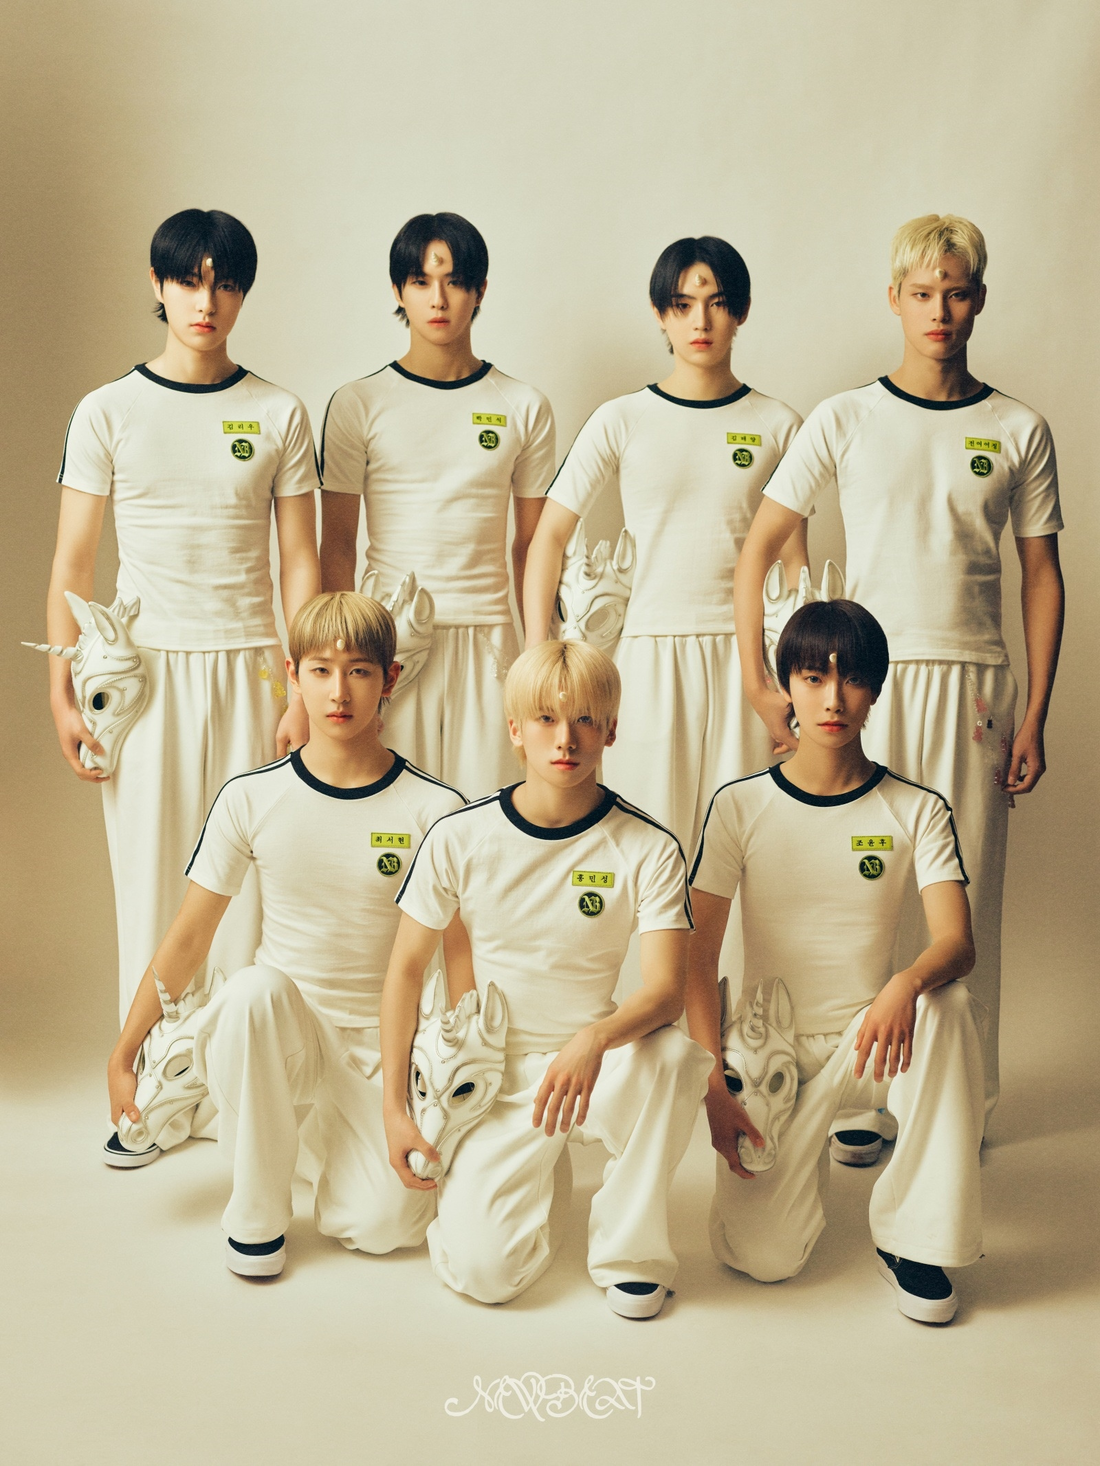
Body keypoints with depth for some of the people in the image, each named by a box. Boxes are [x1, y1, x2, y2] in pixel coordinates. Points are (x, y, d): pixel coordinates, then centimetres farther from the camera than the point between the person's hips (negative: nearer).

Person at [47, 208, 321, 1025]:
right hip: (143, 672, 0)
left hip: (247, 672, 0)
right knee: (149, 874, 3)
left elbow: (300, 563, 5)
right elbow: (73, 566, 5)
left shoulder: (280, 414, 5)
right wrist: (62, 695, -2)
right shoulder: (108, 413, 4)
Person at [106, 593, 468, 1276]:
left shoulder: (435, 809, -10)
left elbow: (461, 955, -3)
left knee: (382, 1226, -21)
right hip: (275, 1031, 0)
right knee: (256, 988, -36)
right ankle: (256, 1214, -13)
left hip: (383, 1041, 0)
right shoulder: (252, 798, -6)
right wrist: (123, 1054, 1)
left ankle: (333, 1128, 17)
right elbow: (187, 938, 1)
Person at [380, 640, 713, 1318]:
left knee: (676, 1056, -36)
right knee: (483, 1272, -16)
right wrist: (395, 1107, -2)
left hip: (597, 1058, 0)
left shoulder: (649, 849, -12)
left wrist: (595, 1040, -41)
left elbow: (668, 990, -20)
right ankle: (539, 1175, 21)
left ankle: (630, 1249, -10)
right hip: (498, 1070, 1)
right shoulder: (460, 838, -9)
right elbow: (406, 968, 0)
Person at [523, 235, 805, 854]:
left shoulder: (777, 424, 6)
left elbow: (793, 559, 8)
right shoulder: (622, 421, 3)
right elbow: (550, 535, 2)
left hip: (743, 652, 1)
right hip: (650, 650, -1)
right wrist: (537, 656, -6)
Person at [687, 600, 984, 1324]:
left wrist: (907, 985, -40)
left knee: (947, 1002, -34)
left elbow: (958, 942, -16)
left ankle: (914, 1238, -18)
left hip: (868, 1035, 1)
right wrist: (714, 1081, -14)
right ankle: (799, 1149, 19)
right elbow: (698, 954, -6)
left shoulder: (918, 811, -3)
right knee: (761, 1257, -17)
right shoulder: (741, 805, -5)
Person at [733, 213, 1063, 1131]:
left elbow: (1042, 575, 8)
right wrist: (758, 681, -3)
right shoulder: (845, 420, 3)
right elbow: (760, 547, 4)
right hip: (867, 679, -1)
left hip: (974, 685, 1)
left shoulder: (1019, 431, 6)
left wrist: (1035, 716, 3)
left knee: (965, 891, 4)